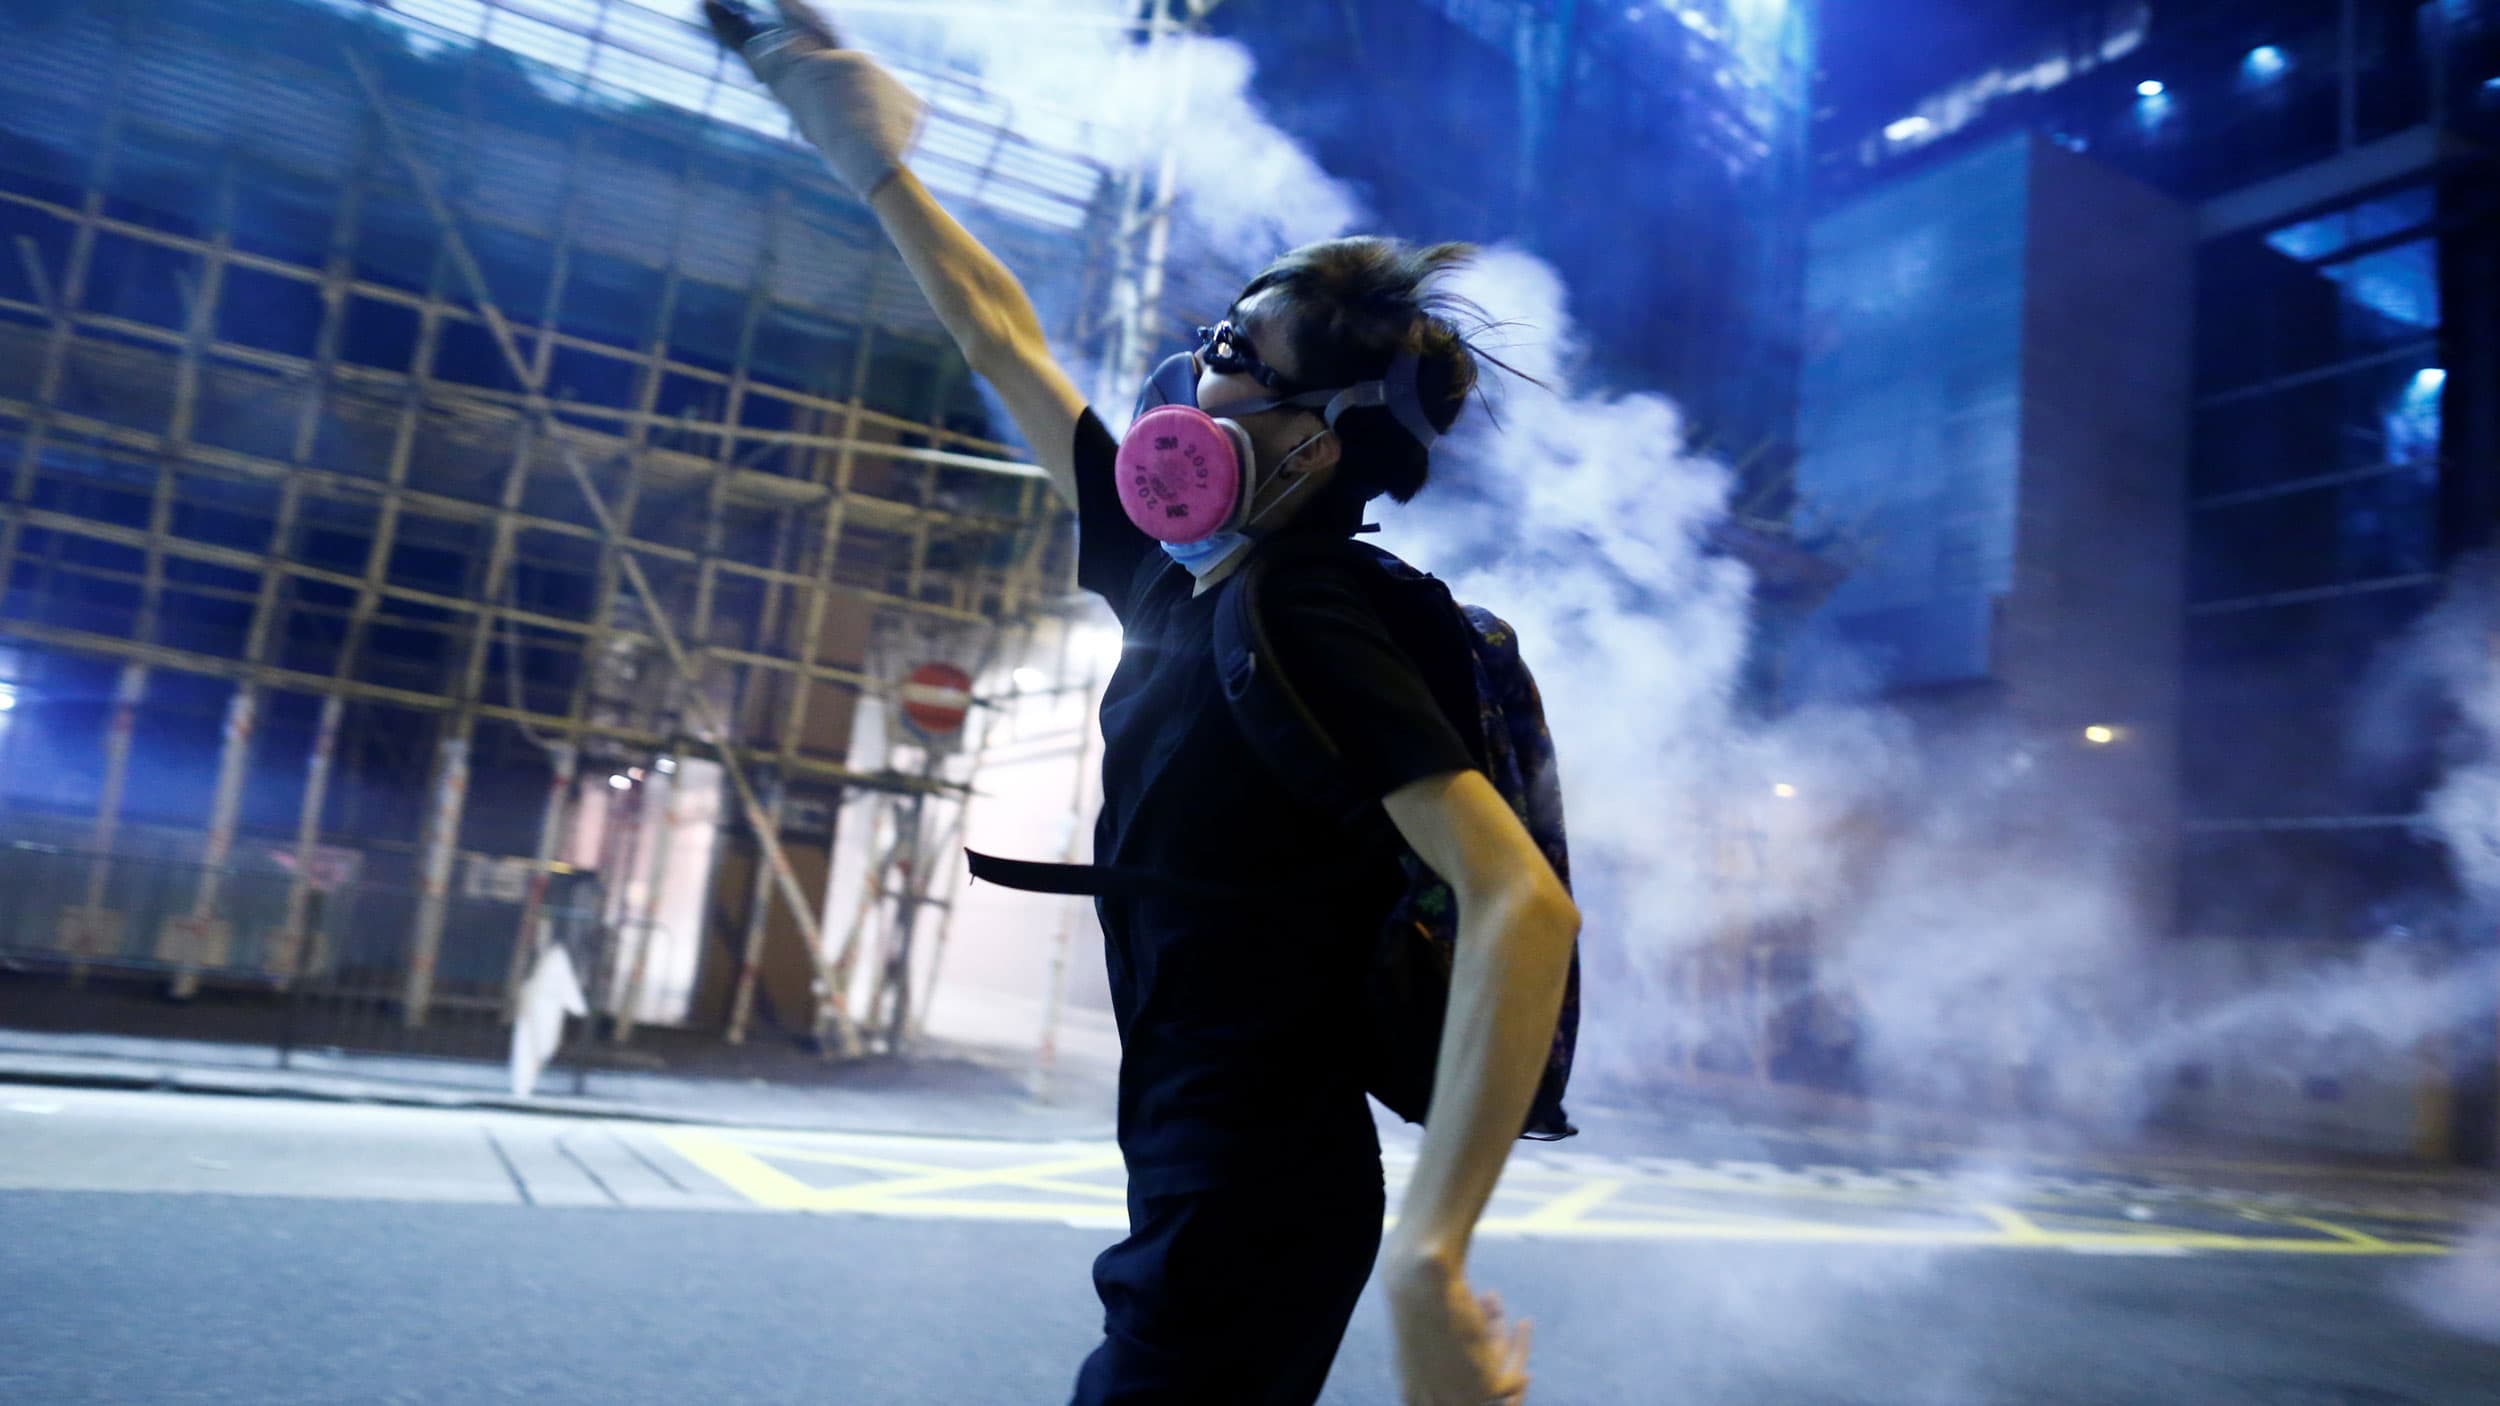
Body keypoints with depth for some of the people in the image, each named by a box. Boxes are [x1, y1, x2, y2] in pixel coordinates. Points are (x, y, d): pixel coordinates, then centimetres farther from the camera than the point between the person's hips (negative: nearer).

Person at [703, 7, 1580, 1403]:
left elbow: (1523, 900, -32)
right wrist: (876, 164, 23)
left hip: (1254, 1214, -8)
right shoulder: (1173, 581, 3)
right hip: (1200, 1186, 8)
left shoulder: (1315, 627, -21)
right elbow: (1009, 343, 15)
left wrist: (1428, 1261, -37)